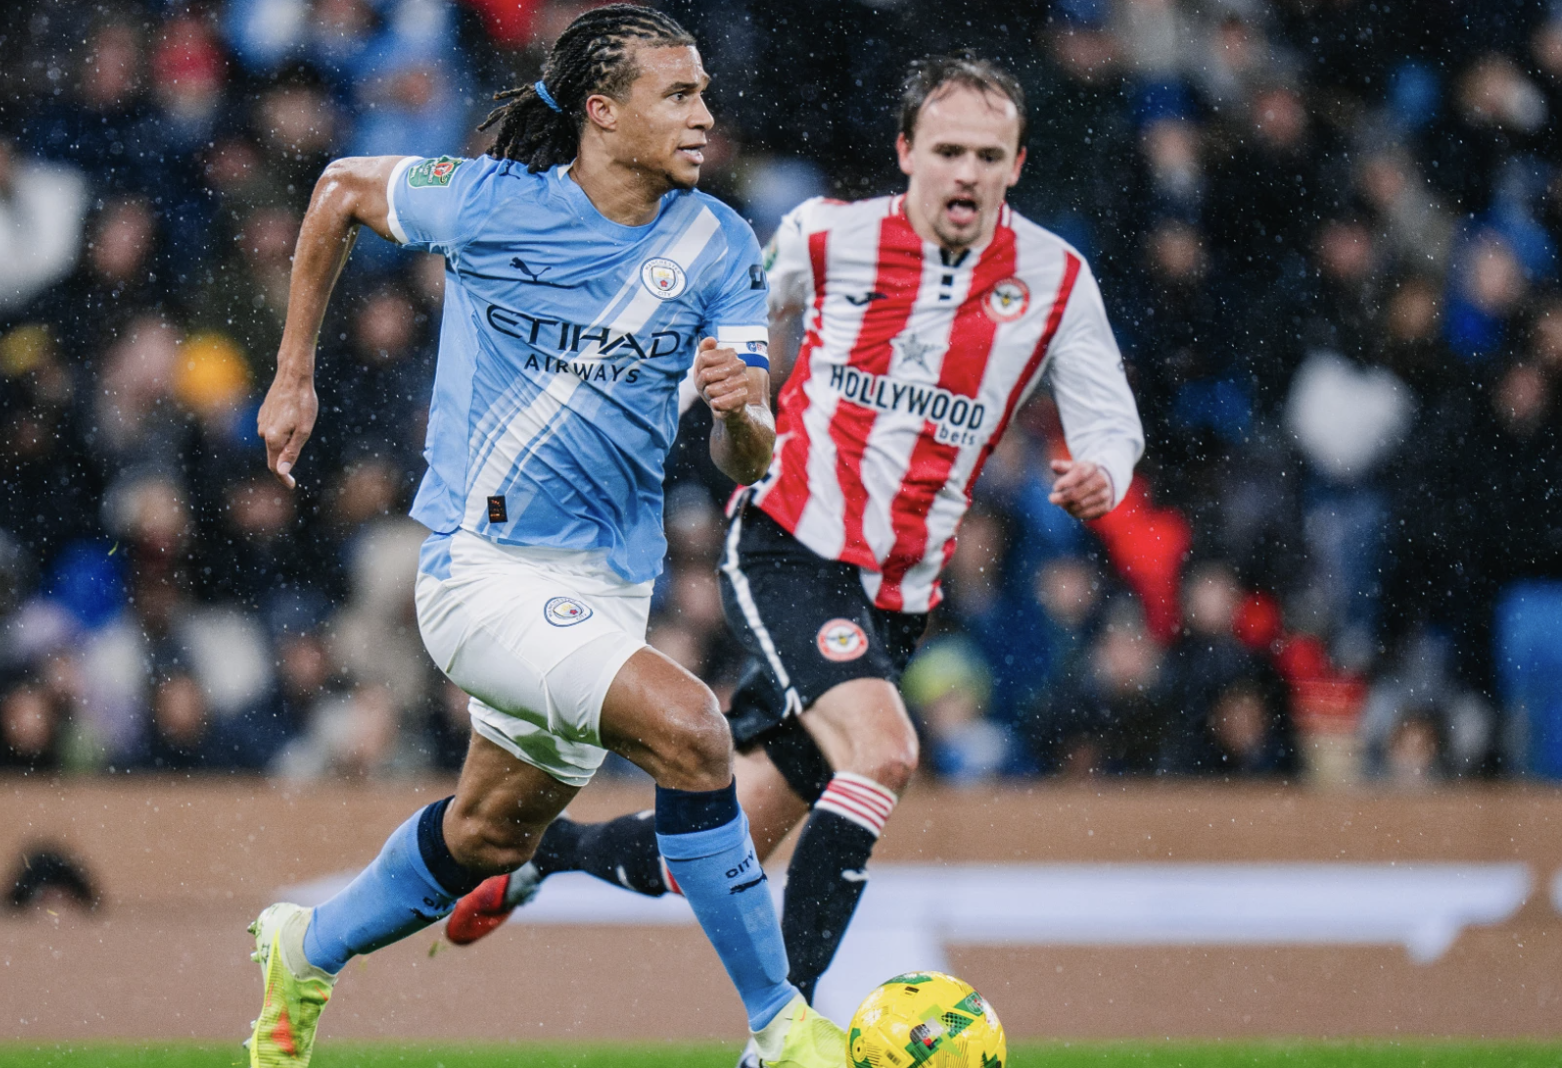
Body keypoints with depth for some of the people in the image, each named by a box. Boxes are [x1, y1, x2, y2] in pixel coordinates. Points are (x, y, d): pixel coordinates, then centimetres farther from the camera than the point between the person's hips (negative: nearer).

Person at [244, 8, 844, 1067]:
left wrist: (743, 411, -28)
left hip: (610, 583, 6)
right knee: (687, 723, -26)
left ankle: (307, 951, 48)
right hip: (485, 569, -6)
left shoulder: (717, 245, -2)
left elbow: (744, 463, -4)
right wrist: (295, 375, 12)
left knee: (489, 837, 20)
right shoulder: (492, 201, -11)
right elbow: (342, 191, 9)